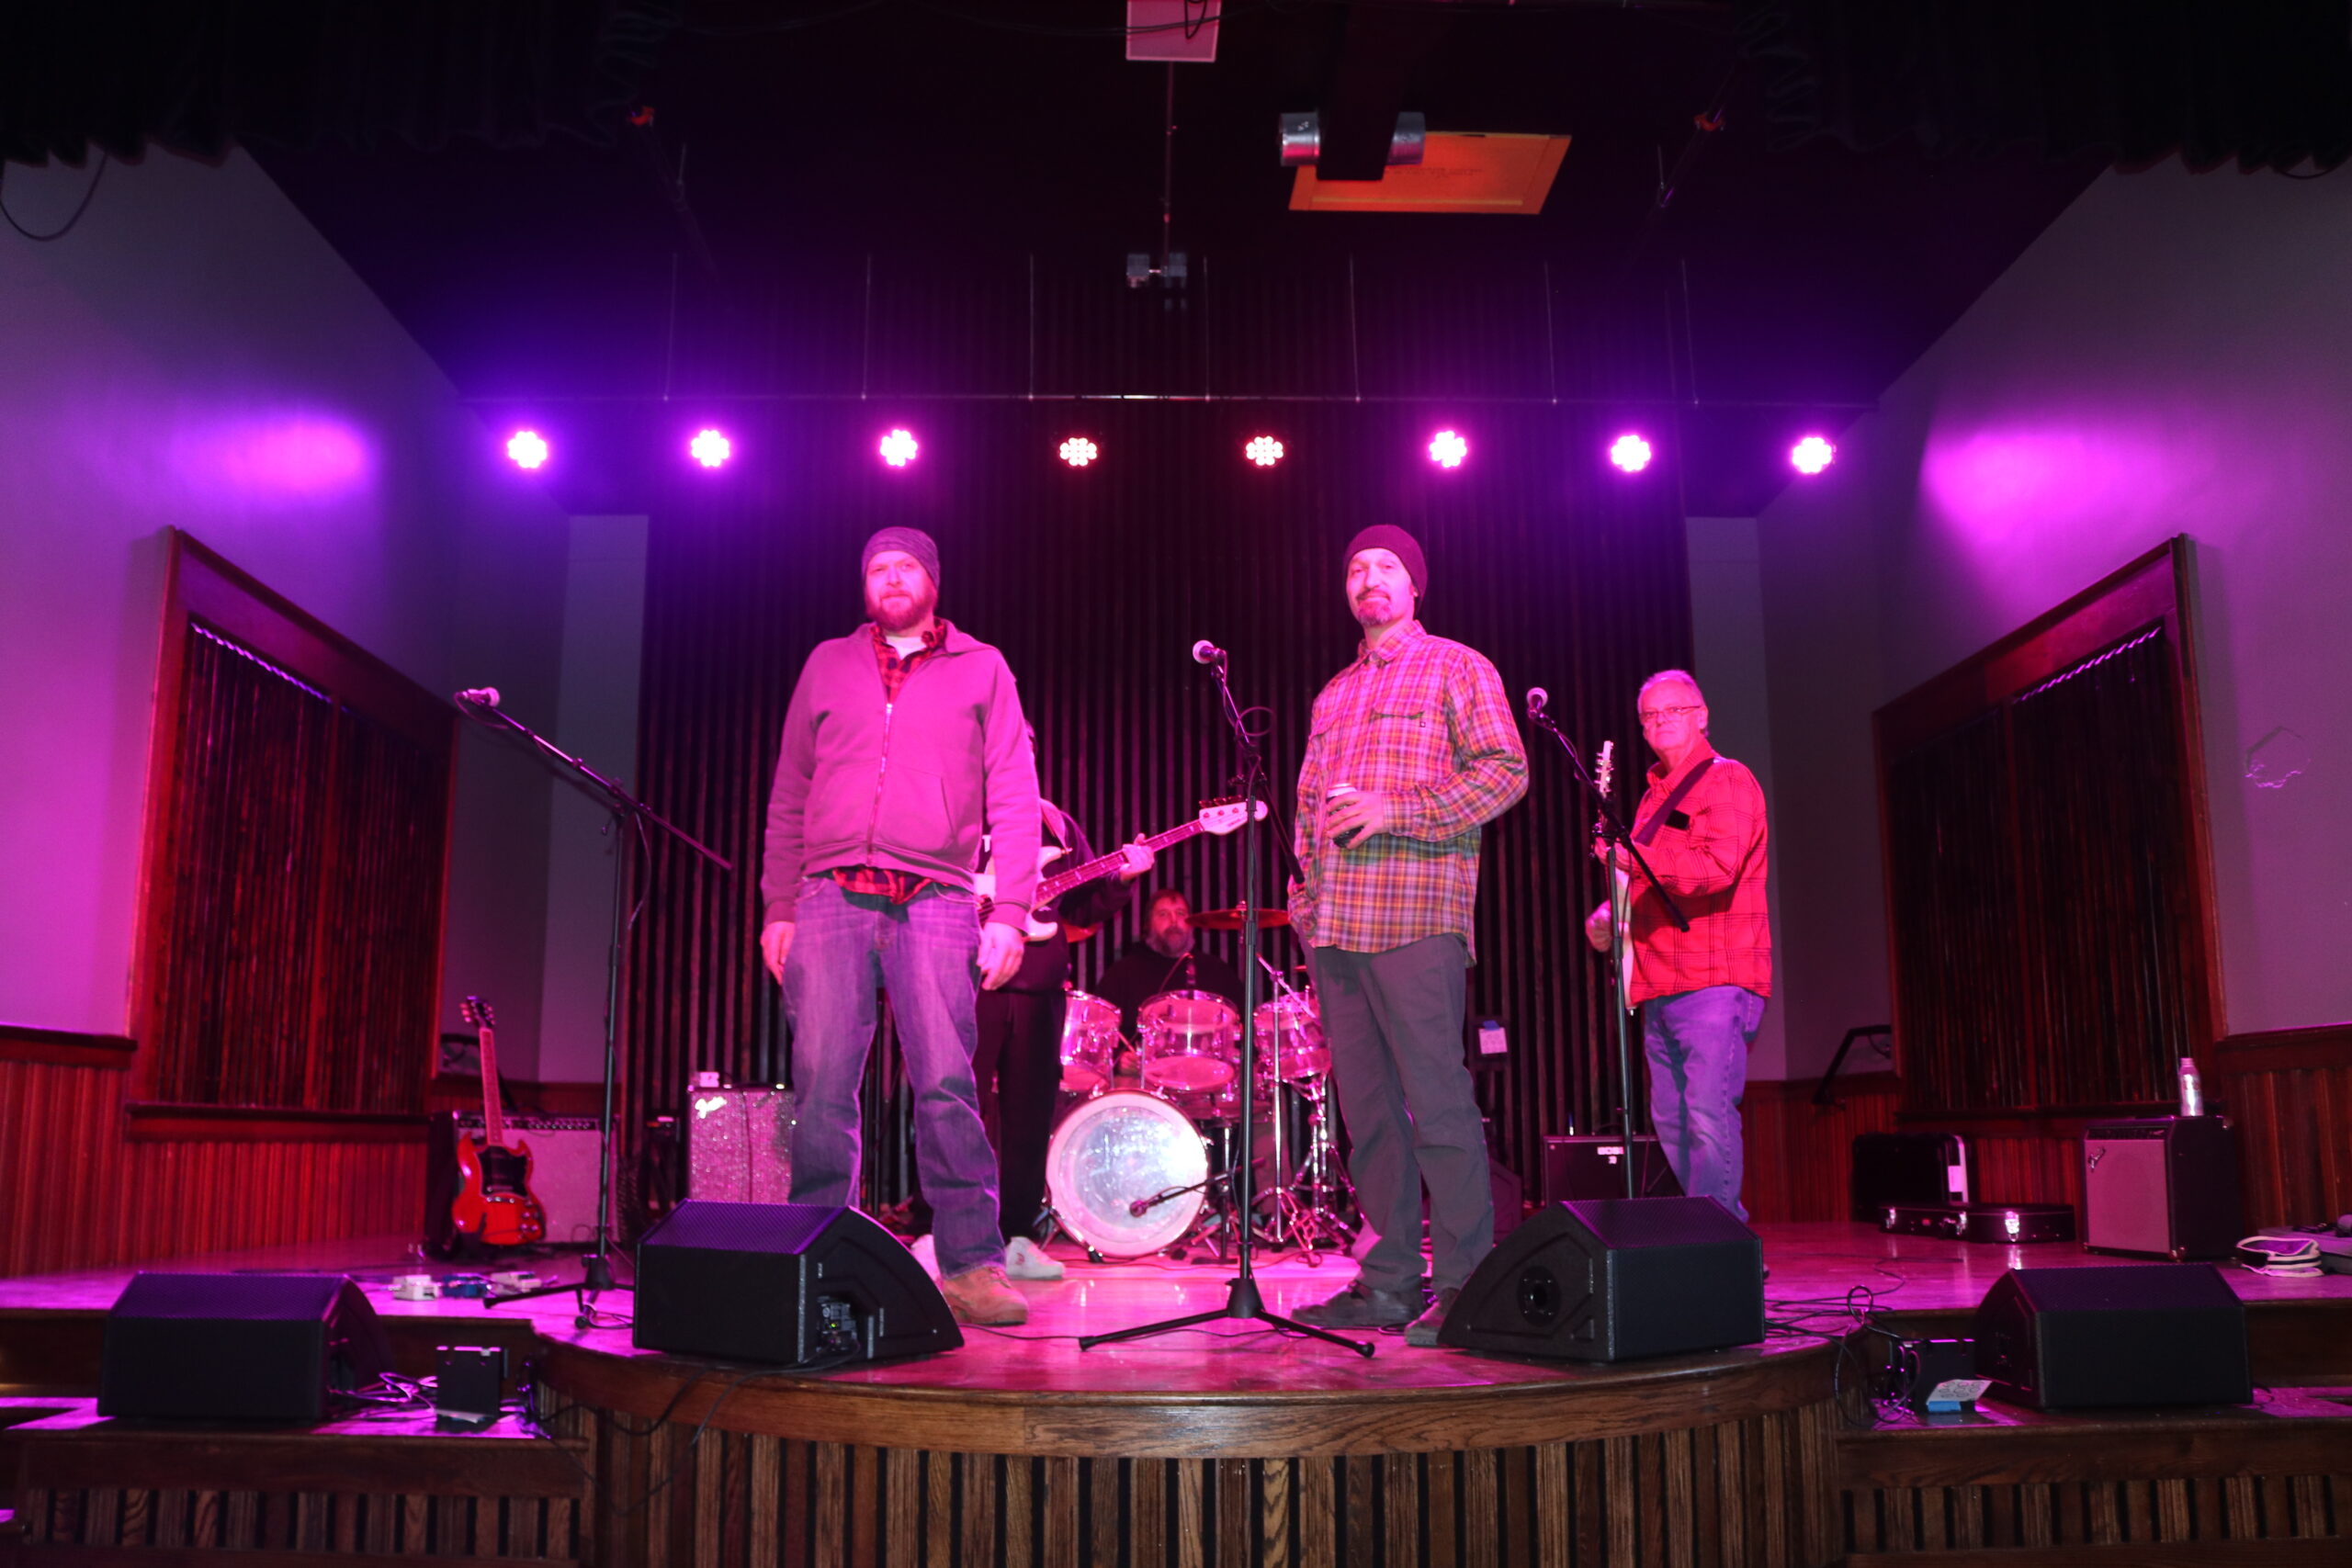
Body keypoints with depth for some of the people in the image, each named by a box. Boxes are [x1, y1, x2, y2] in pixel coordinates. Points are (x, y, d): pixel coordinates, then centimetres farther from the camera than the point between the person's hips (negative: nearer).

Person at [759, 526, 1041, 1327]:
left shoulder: (981, 668, 14)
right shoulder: (828, 665, 21)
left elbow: (1014, 798, 7)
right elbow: (788, 798, 18)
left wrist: (1011, 911, -4)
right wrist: (778, 908, 8)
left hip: (935, 905, -2)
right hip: (831, 899, 2)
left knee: (947, 1084, -8)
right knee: (822, 1085, -3)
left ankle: (973, 1266, -4)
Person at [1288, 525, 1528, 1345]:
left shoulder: (1456, 668, 6)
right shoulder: (1335, 693, 25)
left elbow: (1505, 771, -5)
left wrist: (1398, 812, -12)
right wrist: (1306, 892, 12)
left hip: (1415, 915, -6)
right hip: (1336, 924, 7)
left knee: (1438, 1101, -9)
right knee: (1367, 1107, 5)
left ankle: (1464, 1284, -4)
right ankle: (1391, 1278, 11)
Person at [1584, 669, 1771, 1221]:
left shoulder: (1727, 780, -2)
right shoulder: (1656, 793, 24)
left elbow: (1717, 868, -18)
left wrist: (1634, 859, -30)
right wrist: (1610, 914, 13)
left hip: (1715, 982, -9)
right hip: (1661, 987, 9)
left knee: (1708, 1117, -16)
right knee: (1672, 1124, 10)